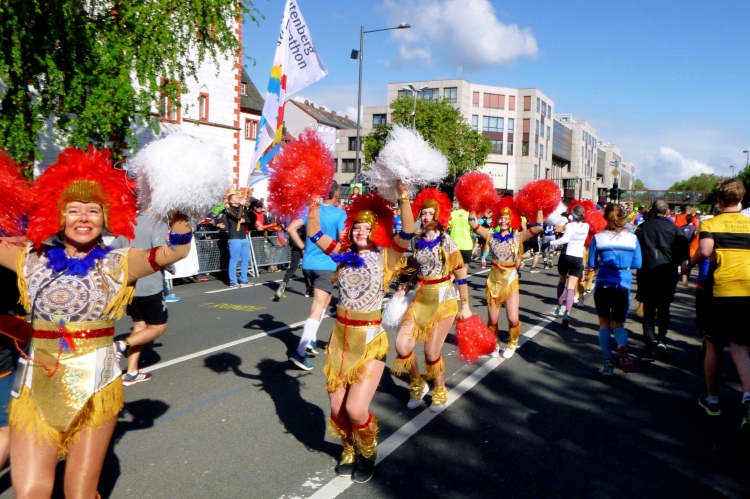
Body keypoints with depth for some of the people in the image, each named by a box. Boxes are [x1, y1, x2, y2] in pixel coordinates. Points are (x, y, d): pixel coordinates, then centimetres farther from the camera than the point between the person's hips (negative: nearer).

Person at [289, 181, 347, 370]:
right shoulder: (339, 214, -9)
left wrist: (303, 246, 7)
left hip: (308, 263, 6)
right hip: (327, 264, -6)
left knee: (324, 300, 25)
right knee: (317, 308, -5)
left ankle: (311, 339, 20)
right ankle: (300, 352, -13)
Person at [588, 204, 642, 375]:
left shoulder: (598, 238, -5)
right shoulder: (632, 238, 0)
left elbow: (591, 264, 0)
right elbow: (637, 264, 5)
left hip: (603, 284, -1)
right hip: (623, 285, 1)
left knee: (604, 324, 14)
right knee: (618, 324, 12)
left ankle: (607, 363, 11)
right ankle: (622, 347, -21)